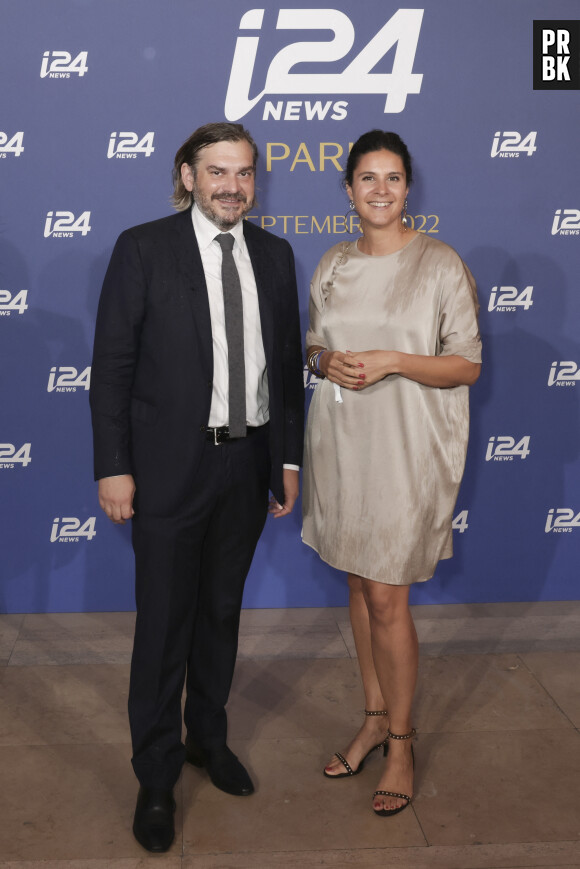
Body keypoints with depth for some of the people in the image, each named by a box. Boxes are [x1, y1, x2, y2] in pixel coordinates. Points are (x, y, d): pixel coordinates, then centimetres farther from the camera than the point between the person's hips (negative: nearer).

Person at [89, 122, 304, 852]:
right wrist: (113, 468, -11)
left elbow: (287, 362, 9)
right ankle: (156, 778, 23)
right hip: (171, 465, -4)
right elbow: (112, 365, -8)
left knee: (222, 612, 18)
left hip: (249, 463, 4)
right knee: (163, 624, 6)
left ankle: (208, 738, 39)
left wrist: (289, 458, 8)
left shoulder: (273, 254, 7)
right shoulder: (143, 248, -6)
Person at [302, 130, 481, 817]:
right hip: (340, 441, 5)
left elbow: (467, 366, -6)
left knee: (386, 596, -3)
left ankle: (400, 742, 16)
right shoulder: (331, 265, 8)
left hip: (405, 448, -5)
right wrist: (326, 361, -6)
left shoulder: (440, 264, -7)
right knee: (358, 584, 13)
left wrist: (394, 361, -20)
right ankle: (374, 717, 30)